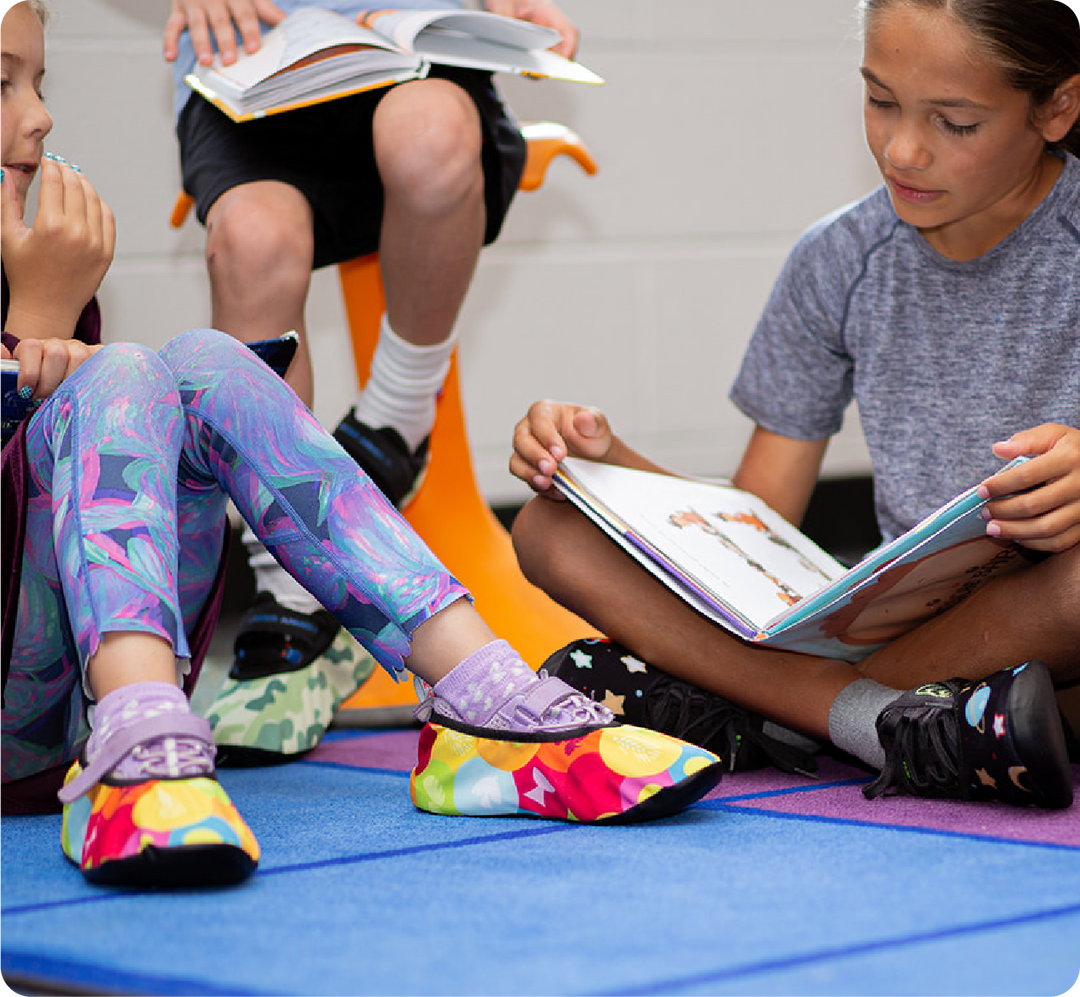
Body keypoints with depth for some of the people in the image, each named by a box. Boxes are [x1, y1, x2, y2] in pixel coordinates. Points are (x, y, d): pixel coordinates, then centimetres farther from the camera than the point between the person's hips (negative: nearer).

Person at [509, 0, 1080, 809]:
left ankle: (737, 714, -23)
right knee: (555, 529, -11)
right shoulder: (839, 263, 4)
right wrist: (609, 459, -11)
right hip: (894, 622, 4)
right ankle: (896, 722, -28)